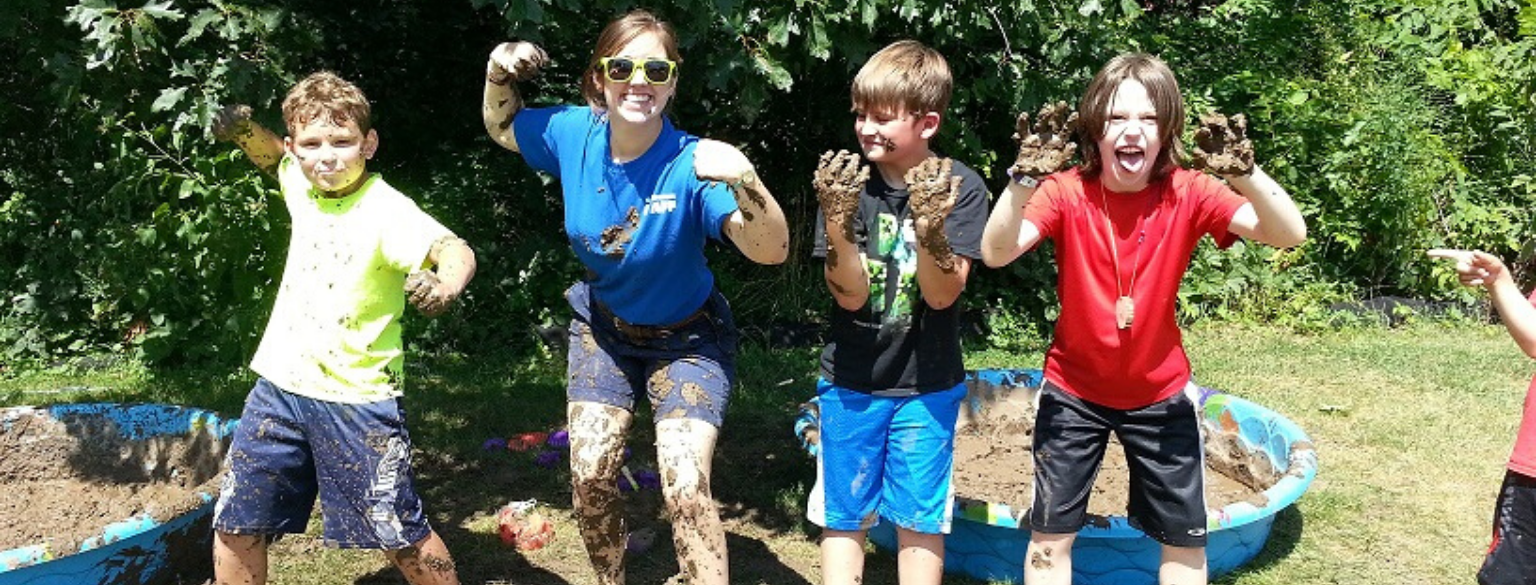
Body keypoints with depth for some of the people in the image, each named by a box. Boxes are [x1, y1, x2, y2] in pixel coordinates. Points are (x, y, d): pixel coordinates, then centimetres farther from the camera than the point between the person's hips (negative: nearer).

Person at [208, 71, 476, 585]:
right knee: (235, 527, 12)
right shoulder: (301, 185, 2)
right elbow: (273, 157, 27)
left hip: (357, 396, -6)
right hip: (281, 387, 6)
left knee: (401, 536, 3)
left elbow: (455, 250, -36)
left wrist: (444, 283, -58)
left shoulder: (385, 210, -19)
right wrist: (244, 130, 6)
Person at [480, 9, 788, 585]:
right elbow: (502, 129, 7)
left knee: (686, 489, -16)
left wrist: (744, 178, -56)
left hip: (685, 339, -4)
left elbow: (771, 250, -39)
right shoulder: (572, 133, -15)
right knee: (590, 476, 3)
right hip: (603, 328, 4)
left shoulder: (691, 164, -29)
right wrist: (499, 73, -12)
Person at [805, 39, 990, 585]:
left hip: (927, 385, -1)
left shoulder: (959, 187, -10)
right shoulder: (848, 182, -7)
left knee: (921, 521, 9)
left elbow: (942, 295, -15)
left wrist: (930, 228, -34)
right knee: (843, 517, 10)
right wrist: (837, 220, -29)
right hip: (850, 381, 1)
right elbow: (851, 296, -13)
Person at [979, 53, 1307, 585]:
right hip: (1073, 391, -1)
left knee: (1184, 541, 13)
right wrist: (1024, 178, -46)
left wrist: (1245, 172, -43)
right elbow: (996, 253, -31)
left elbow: (1288, 234, -26)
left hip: (1159, 394, 1)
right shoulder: (1067, 191, -16)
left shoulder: (1189, 193, -14)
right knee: (1050, 539, 7)